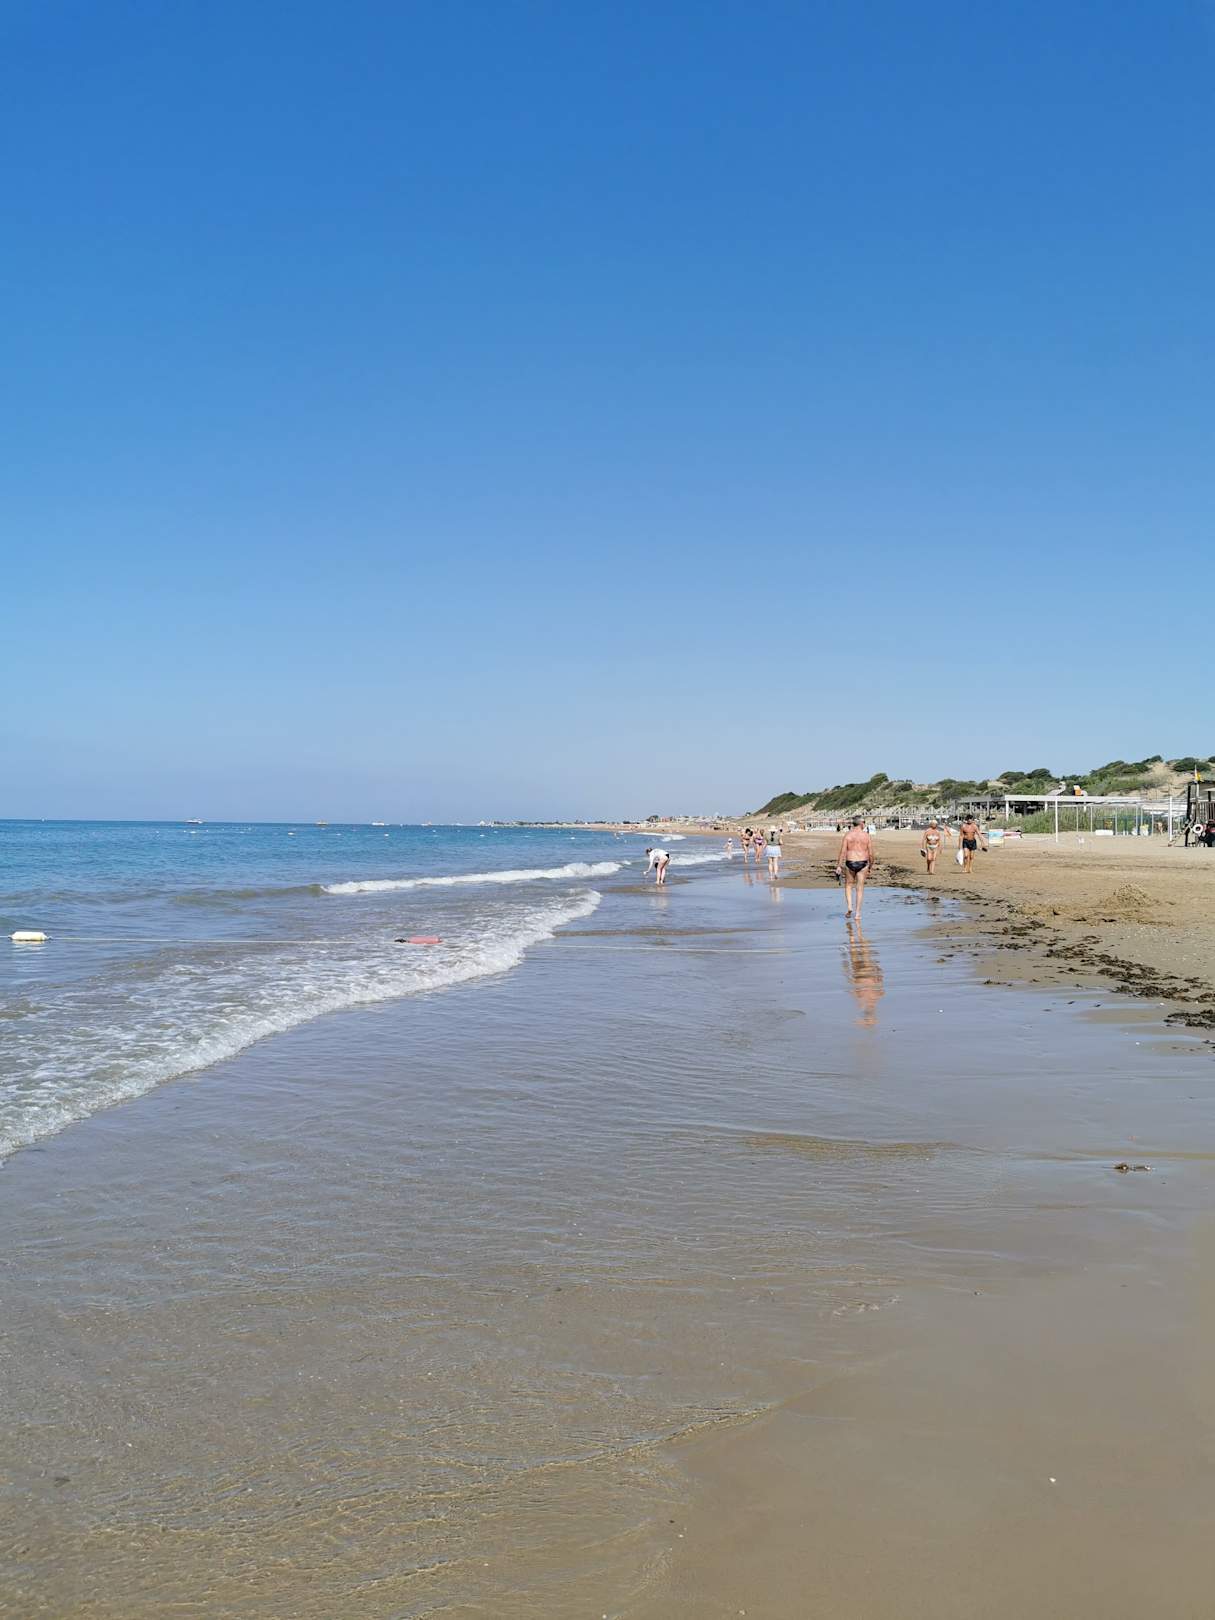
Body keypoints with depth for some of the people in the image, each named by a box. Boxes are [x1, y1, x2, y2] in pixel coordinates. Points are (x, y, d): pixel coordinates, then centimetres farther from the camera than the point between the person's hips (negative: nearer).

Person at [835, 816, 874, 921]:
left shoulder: (847, 835, -3)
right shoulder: (866, 836, -2)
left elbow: (843, 851, -7)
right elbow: (871, 853, -1)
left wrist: (839, 866, -5)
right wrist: (871, 865, 13)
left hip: (850, 863, 0)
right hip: (863, 863, 0)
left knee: (848, 885, 20)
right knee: (860, 888, 7)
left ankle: (849, 906, 2)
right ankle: (858, 913, 7)